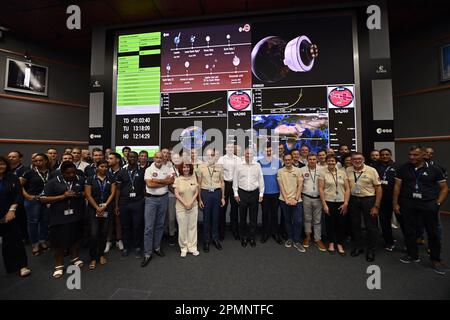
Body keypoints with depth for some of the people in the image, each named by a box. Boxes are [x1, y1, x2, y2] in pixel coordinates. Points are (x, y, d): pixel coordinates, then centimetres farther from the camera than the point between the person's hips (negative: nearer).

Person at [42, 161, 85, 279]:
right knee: (60, 241, 7)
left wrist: (82, 194, -9)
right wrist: (63, 196, -19)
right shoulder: (53, 182, -5)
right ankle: (59, 265, 27)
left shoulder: (80, 180, 3)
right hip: (60, 217, -2)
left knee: (76, 238, 16)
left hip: (76, 216, 3)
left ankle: (75, 258, 37)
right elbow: (44, 199, -6)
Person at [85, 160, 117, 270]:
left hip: (107, 209, 2)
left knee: (103, 233, 9)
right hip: (93, 209, -2)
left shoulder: (111, 179, 6)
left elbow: (112, 193, 0)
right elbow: (88, 195, -4)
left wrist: (104, 206, -10)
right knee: (93, 234, -2)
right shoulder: (90, 179, 1)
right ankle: (93, 258, 14)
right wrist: (97, 208, -11)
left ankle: (101, 254, 26)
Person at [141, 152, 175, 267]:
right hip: (151, 199, -2)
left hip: (163, 198, 3)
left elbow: (172, 180, -11)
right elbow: (149, 184, -16)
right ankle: (147, 254, 11)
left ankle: (157, 247, 32)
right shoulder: (149, 169, -4)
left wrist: (157, 180, -15)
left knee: (160, 224, 14)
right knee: (149, 227, 0)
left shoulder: (168, 169, 2)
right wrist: (165, 182, -12)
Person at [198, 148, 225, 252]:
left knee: (215, 217, 12)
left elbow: (222, 182, 6)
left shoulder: (219, 167, 3)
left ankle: (215, 238, 31)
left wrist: (223, 197, 5)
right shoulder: (201, 167, -1)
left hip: (217, 192, 1)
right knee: (206, 217, 9)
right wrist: (199, 199, -1)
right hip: (206, 193, -1)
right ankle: (206, 240, 26)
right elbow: (199, 183, 1)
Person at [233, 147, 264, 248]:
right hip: (242, 193, 0)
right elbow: (235, 180, 3)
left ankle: (252, 237, 26)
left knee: (254, 217, 9)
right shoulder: (239, 166, 1)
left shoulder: (257, 165, 2)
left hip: (254, 193, 1)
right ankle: (243, 237, 26)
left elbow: (261, 180, 5)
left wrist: (261, 194, 2)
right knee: (242, 216, 9)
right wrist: (236, 194, 0)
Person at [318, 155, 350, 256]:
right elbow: (321, 189, -4)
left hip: (341, 202, 2)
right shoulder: (323, 173, -2)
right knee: (330, 223, 8)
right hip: (329, 202, -2)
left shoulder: (342, 173, 5)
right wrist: (324, 204, -8)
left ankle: (340, 244, 25)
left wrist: (346, 203, -4)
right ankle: (331, 243, 27)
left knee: (341, 223, 7)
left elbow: (347, 189, 4)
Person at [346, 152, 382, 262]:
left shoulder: (371, 170, -9)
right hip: (353, 200, 3)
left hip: (368, 200, -2)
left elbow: (378, 188, -6)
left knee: (371, 226, 7)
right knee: (355, 225, 14)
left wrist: (376, 206, -9)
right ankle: (357, 247, 32)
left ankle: (371, 250, 26)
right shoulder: (348, 171, -2)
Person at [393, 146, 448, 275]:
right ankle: (413, 255, 27)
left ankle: (435, 260, 26)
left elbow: (444, 188, 6)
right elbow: (397, 186, 3)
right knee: (409, 231, 10)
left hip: (429, 204, 0)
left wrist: (438, 203, -3)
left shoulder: (433, 170, 1)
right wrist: (395, 203, 0)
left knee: (433, 233, 8)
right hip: (408, 204, 1)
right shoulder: (403, 169, 2)